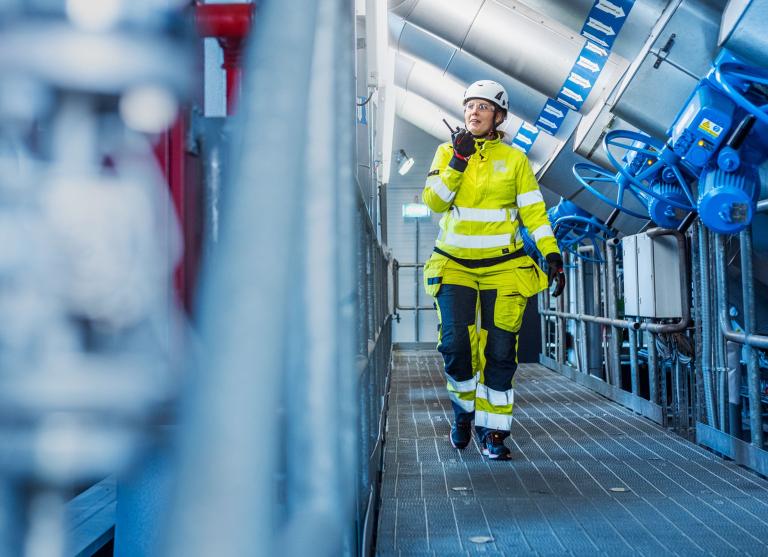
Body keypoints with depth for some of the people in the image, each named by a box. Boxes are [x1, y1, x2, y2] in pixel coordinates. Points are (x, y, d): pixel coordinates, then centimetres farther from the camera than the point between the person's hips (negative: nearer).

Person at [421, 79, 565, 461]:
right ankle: (464, 405, 18)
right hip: (454, 264, 0)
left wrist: (552, 254, -7)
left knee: (500, 352, -2)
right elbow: (433, 201, -6)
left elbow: (533, 211, 2)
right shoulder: (447, 153, 6)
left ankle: (492, 430, 10)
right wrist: (458, 161, -14)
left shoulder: (514, 159, 4)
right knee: (455, 344, -11)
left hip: (503, 268, 0)